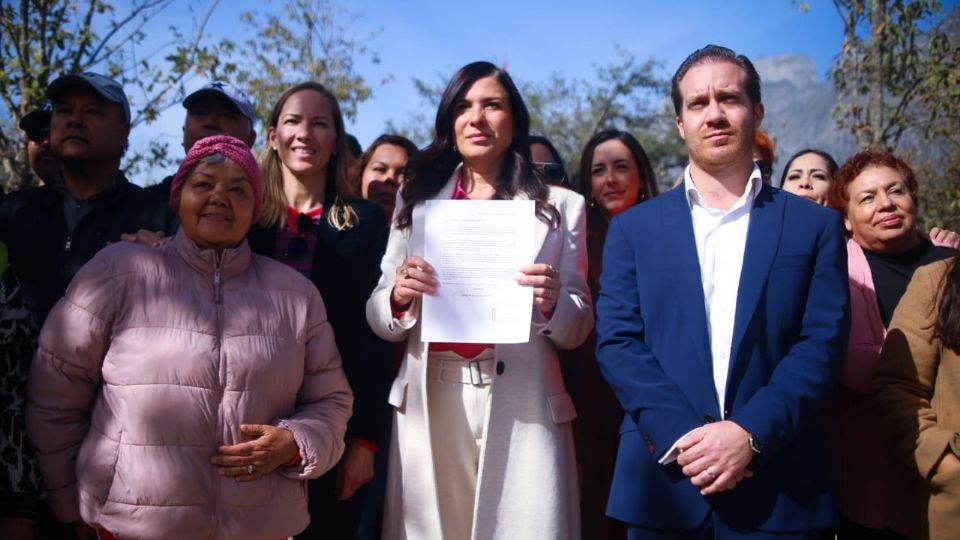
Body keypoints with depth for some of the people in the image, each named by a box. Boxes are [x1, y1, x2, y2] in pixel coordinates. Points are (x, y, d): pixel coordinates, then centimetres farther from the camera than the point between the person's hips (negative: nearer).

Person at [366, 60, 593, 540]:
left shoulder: (560, 206, 5)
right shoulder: (416, 200, 10)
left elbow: (578, 329, 5)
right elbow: (379, 320, 9)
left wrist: (552, 303, -16)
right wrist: (399, 296, -12)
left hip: (521, 408, -1)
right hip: (429, 404, 2)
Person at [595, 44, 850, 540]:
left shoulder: (815, 226, 6)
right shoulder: (634, 228, 7)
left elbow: (822, 342, -3)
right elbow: (617, 341, -2)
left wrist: (751, 432, -16)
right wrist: (682, 435, -14)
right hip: (663, 482, 1)